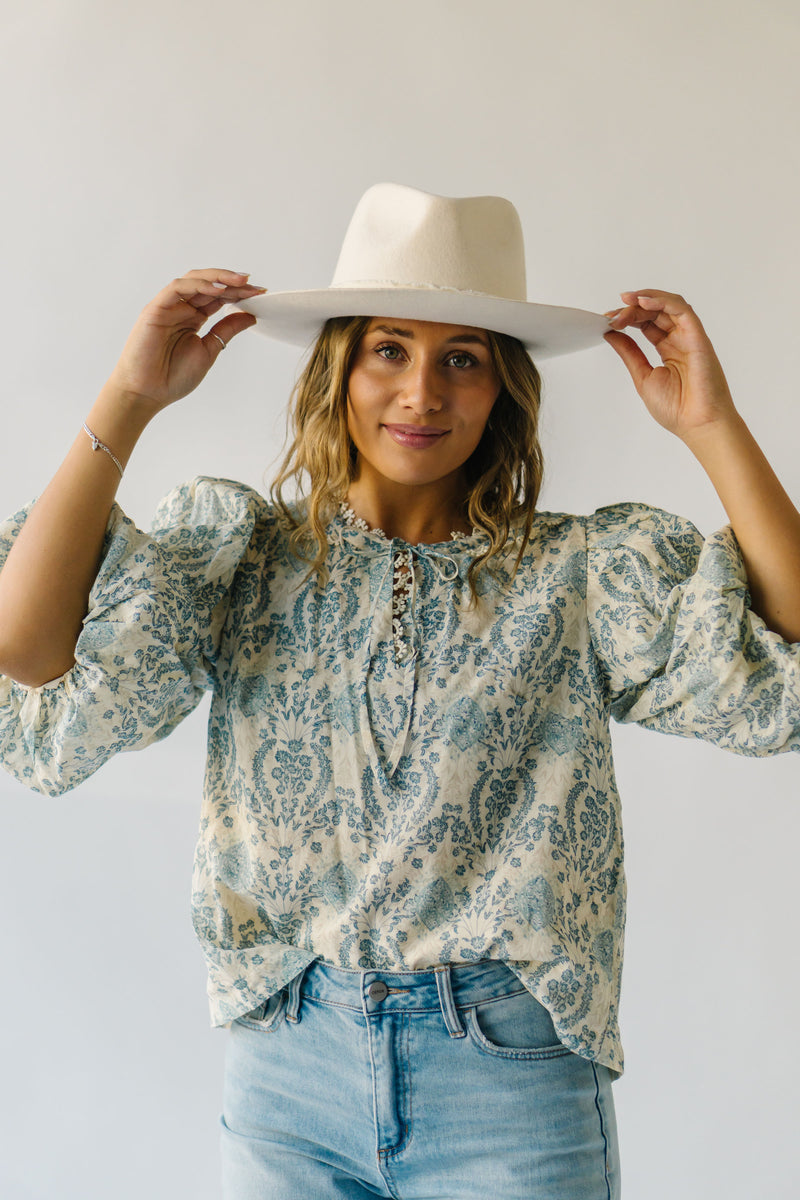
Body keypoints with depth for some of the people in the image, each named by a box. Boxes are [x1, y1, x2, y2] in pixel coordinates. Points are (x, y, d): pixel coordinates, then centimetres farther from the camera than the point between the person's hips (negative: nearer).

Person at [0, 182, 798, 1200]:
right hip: (287, 1071, 1)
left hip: (511, 1082, 0)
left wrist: (711, 427, -16)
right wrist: (128, 400, -16)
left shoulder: (584, 574, -4)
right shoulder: (239, 552, -2)